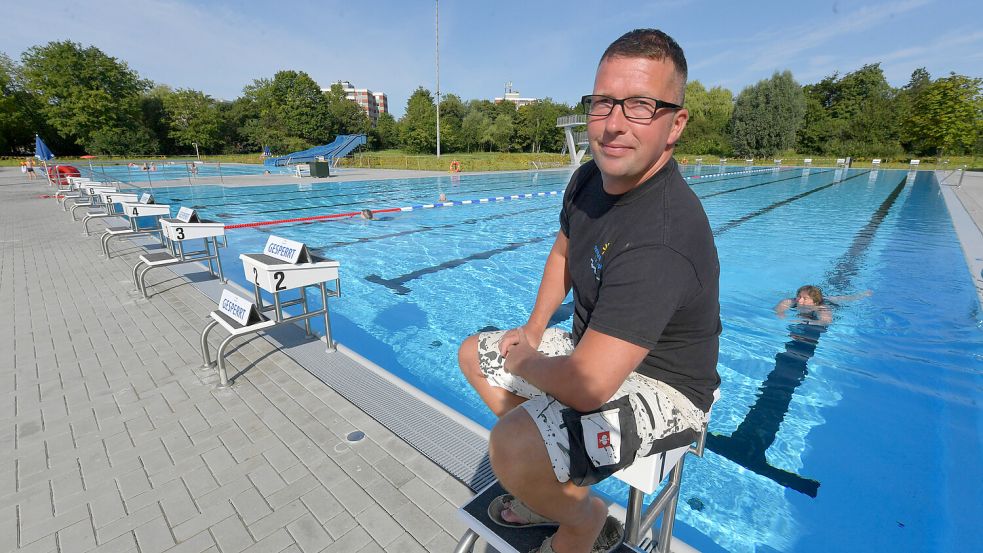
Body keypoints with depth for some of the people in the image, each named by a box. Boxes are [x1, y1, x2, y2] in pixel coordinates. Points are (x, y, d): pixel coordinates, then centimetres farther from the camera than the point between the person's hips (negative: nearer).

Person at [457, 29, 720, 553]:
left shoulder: (660, 239, -36)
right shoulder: (588, 178, -6)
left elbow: (586, 386, -38)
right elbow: (563, 251, 12)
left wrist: (524, 359, -16)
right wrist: (533, 331, 3)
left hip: (661, 390, -8)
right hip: (595, 347, 9)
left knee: (510, 445, -32)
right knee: (474, 352, 13)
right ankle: (553, 483, 20)